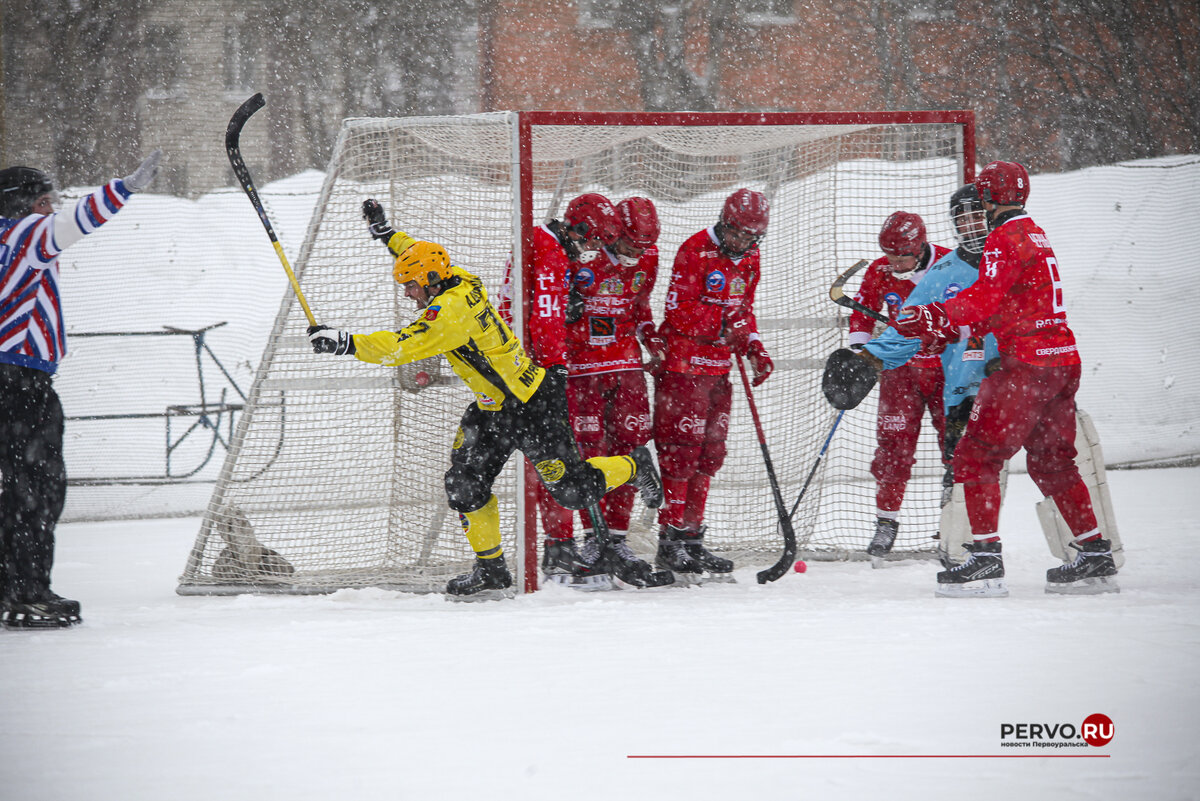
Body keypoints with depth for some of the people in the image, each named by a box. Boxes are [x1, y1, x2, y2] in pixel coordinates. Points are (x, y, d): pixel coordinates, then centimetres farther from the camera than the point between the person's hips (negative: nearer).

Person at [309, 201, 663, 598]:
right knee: (464, 484, 2)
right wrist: (384, 231, 22)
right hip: (492, 408, 10)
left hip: (532, 408, -10)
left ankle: (635, 467, 29)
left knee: (574, 489, 3)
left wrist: (347, 343, -35)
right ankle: (491, 570, 12)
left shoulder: (451, 309, -28)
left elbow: (402, 346, -35)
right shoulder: (461, 281, 0)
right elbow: (421, 256, 22)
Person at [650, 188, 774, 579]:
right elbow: (679, 312, -18)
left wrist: (755, 349, 7)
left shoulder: (749, 258, 12)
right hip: (682, 365, -8)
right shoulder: (695, 250, -13)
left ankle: (692, 538, 17)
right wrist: (723, 322, -26)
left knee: (709, 454, 10)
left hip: (718, 368, 8)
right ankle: (670, 542, -5)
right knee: (680, 450, -8)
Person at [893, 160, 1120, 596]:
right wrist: (943, 330, 13)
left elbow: (985, 299, -22)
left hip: (1025, 365, -9)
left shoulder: (1006, 238, -9)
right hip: (1064, 361, 9)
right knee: (1052, 461, 18)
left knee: (976, 456, -6)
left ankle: (985, 561, -13)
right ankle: (1096, 557, 18)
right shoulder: (1036, 235, 20)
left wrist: (932, 317, -22)